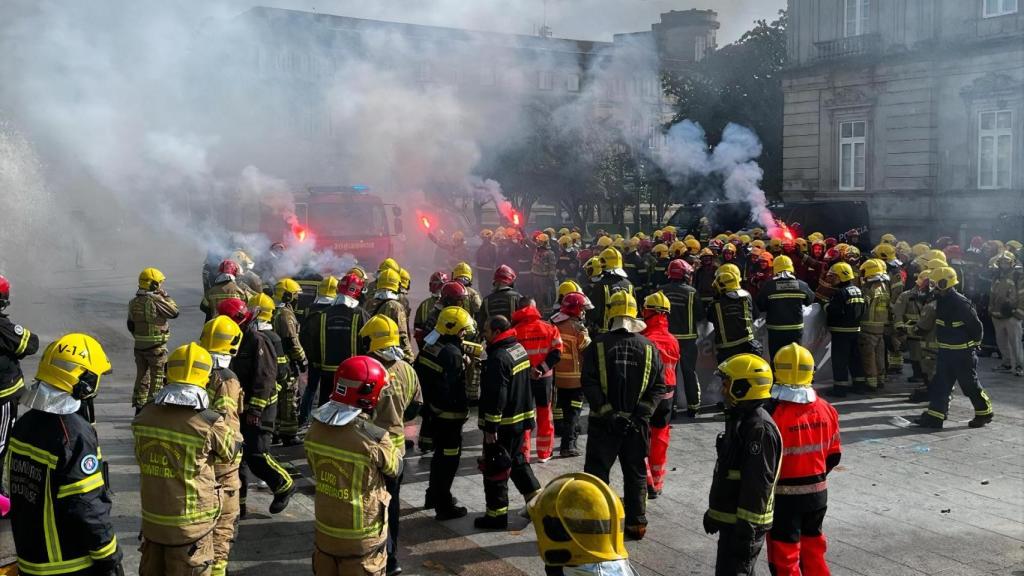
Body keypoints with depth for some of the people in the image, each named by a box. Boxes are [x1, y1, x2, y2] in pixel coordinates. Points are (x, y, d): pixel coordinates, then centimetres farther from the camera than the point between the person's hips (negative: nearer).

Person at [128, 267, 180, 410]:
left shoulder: (134, 302, 3)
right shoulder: (156, 301, -19)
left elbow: (130, 325, 11)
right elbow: (174, 312, -10)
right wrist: (165, 296, -2)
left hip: (139, 345, 7)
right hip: (157, 347, -7)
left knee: (141, 376, 15)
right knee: (157, 377, 4)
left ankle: (139, 407, 20)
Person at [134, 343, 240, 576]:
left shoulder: (144, 417, -8)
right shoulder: (210, 423, -22)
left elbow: (142, 459, 5)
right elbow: (230, 452, -5)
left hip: (152, 519, 5)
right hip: (191, 525, -4)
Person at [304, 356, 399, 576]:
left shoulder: (316, 428, -9)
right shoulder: (374, 438, -27)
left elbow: (315, 468, 5)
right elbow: (393, 469, -8)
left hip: (325, 529, 5)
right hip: (362, 537, -5)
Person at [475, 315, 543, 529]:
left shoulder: (498, 358, -22)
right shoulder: (519, 349, 8)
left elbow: (496, 397, -25)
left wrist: (490, 428, -20)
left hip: (503, 423, -9)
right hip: (521, 420, 9)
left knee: (495, 470, 1)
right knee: (517, 460, 23)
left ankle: (497, 515, 9)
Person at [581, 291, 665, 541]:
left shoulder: (598, 346, -8)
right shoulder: (648, 347, -1)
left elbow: (589, 384, -14)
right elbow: (658, 386, -3)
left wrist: (607, 412, -12)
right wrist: (641, 413, -5)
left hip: (603, 424, -2)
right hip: (637, 424, 2)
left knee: (596, 472, 7)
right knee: (636, 474, 15)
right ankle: (637, 523, 22)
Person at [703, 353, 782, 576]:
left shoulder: (760, 428, -22)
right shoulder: (740, 420, 12)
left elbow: (757, 484, -25)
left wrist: (746, 528, -24)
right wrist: (714, 511, 26)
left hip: (744, 522, -11)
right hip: (729, 519, 11)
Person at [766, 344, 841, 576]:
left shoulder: (774, 414, -22)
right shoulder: (826, 409, -3)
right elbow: (834, 456, 7)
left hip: (784, 497, -5)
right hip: (818, 493, 6)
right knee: (813, 549, 23)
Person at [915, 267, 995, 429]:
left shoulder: (961, 303, -22)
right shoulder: (941, 300, 5)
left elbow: (976, 325, -16)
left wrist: (975, 343, -4)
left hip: (962, 352, -8)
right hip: (945, 350, 8)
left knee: (970, 385, 5)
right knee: (940, 384, 6)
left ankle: (984, 412, 24)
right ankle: (934, 416, 8)